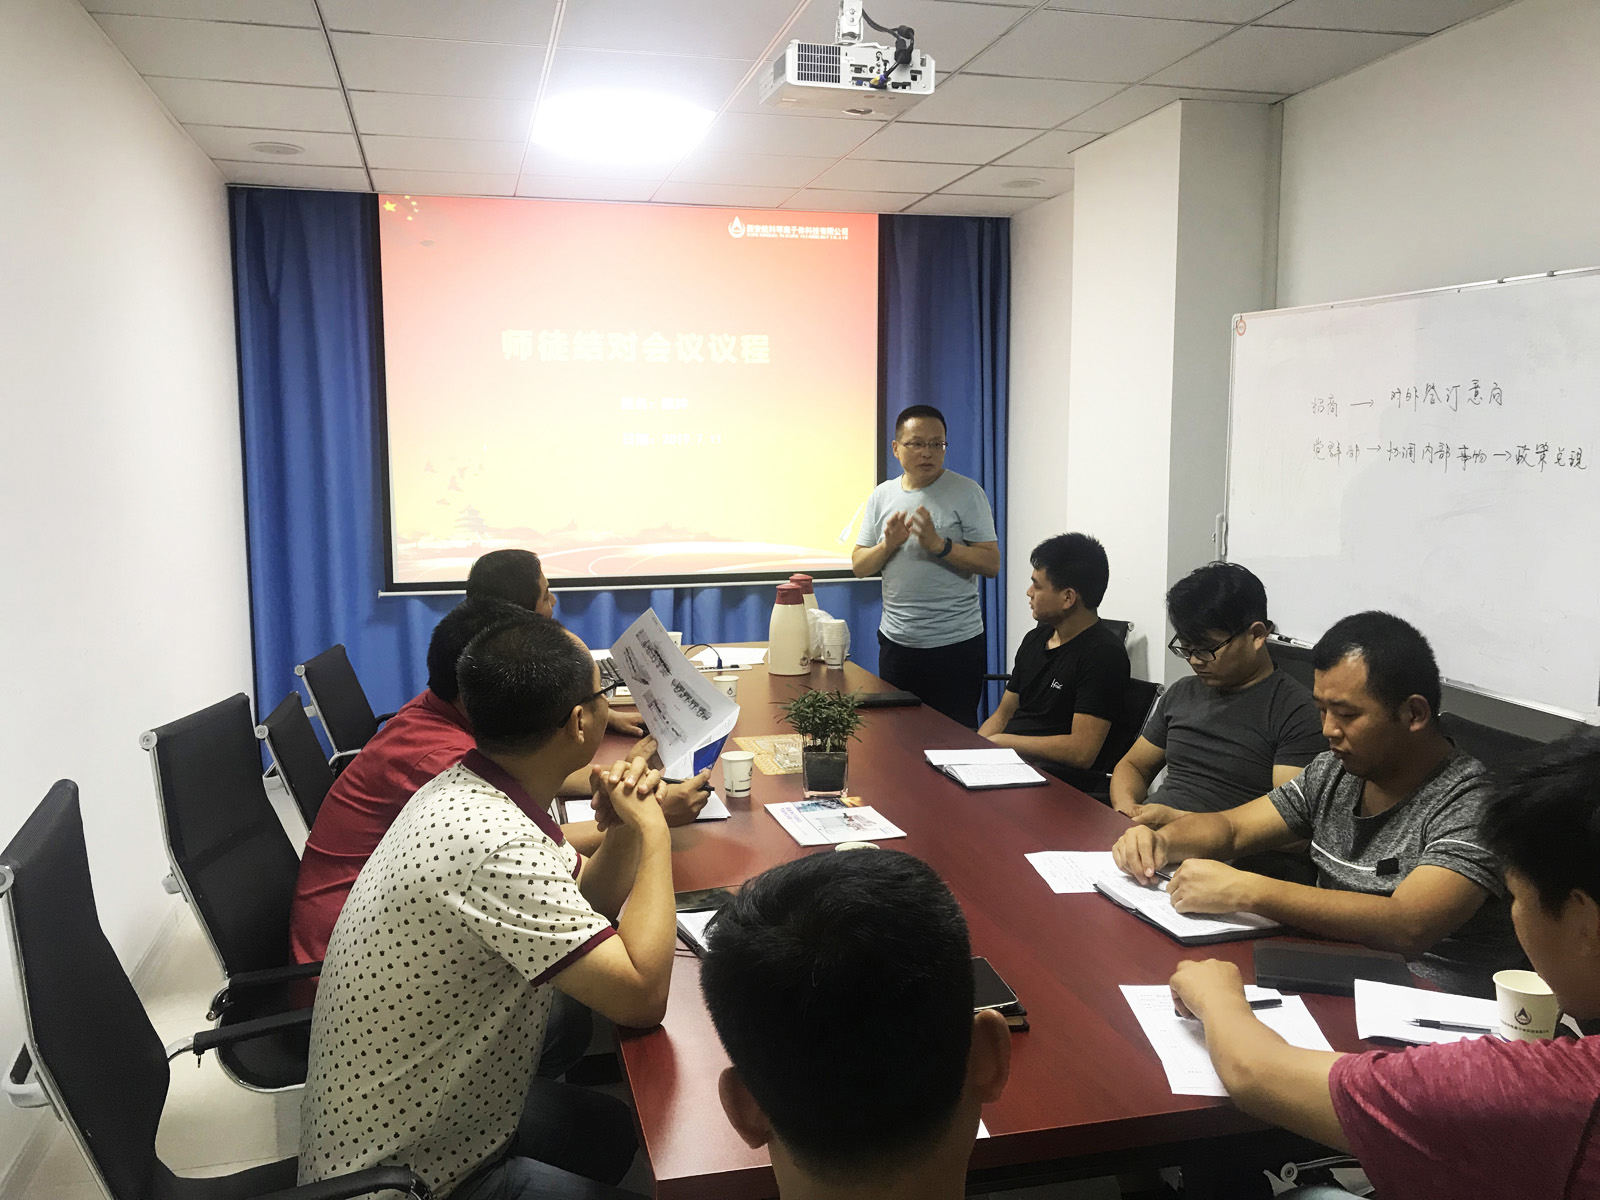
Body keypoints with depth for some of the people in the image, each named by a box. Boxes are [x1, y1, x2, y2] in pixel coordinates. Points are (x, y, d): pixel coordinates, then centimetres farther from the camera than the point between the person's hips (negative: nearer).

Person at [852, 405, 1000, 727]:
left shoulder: (966, 493, -5)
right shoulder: (882, 495, 7)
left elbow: (991, 564, -10)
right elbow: (859, 566, 8)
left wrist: (938, 544, -21)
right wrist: (888, 545, -11)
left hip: (955, 643, -4)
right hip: (896, 641, 4)